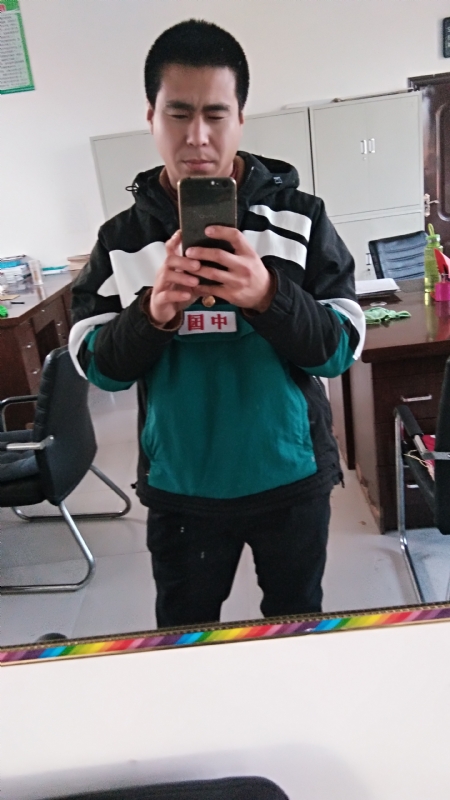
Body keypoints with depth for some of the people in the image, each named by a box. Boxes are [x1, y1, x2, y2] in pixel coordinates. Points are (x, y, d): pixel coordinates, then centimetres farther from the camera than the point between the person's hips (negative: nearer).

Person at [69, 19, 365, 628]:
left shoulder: (300, 217, -7)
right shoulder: (121, 237, -3)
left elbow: (343, 347, -10)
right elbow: (95, 364, -4)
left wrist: (268, 295, -29)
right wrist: (152, 312, -24)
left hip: (291, 478, 0)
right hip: (179, 486, 1)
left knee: (298, 628, 23)